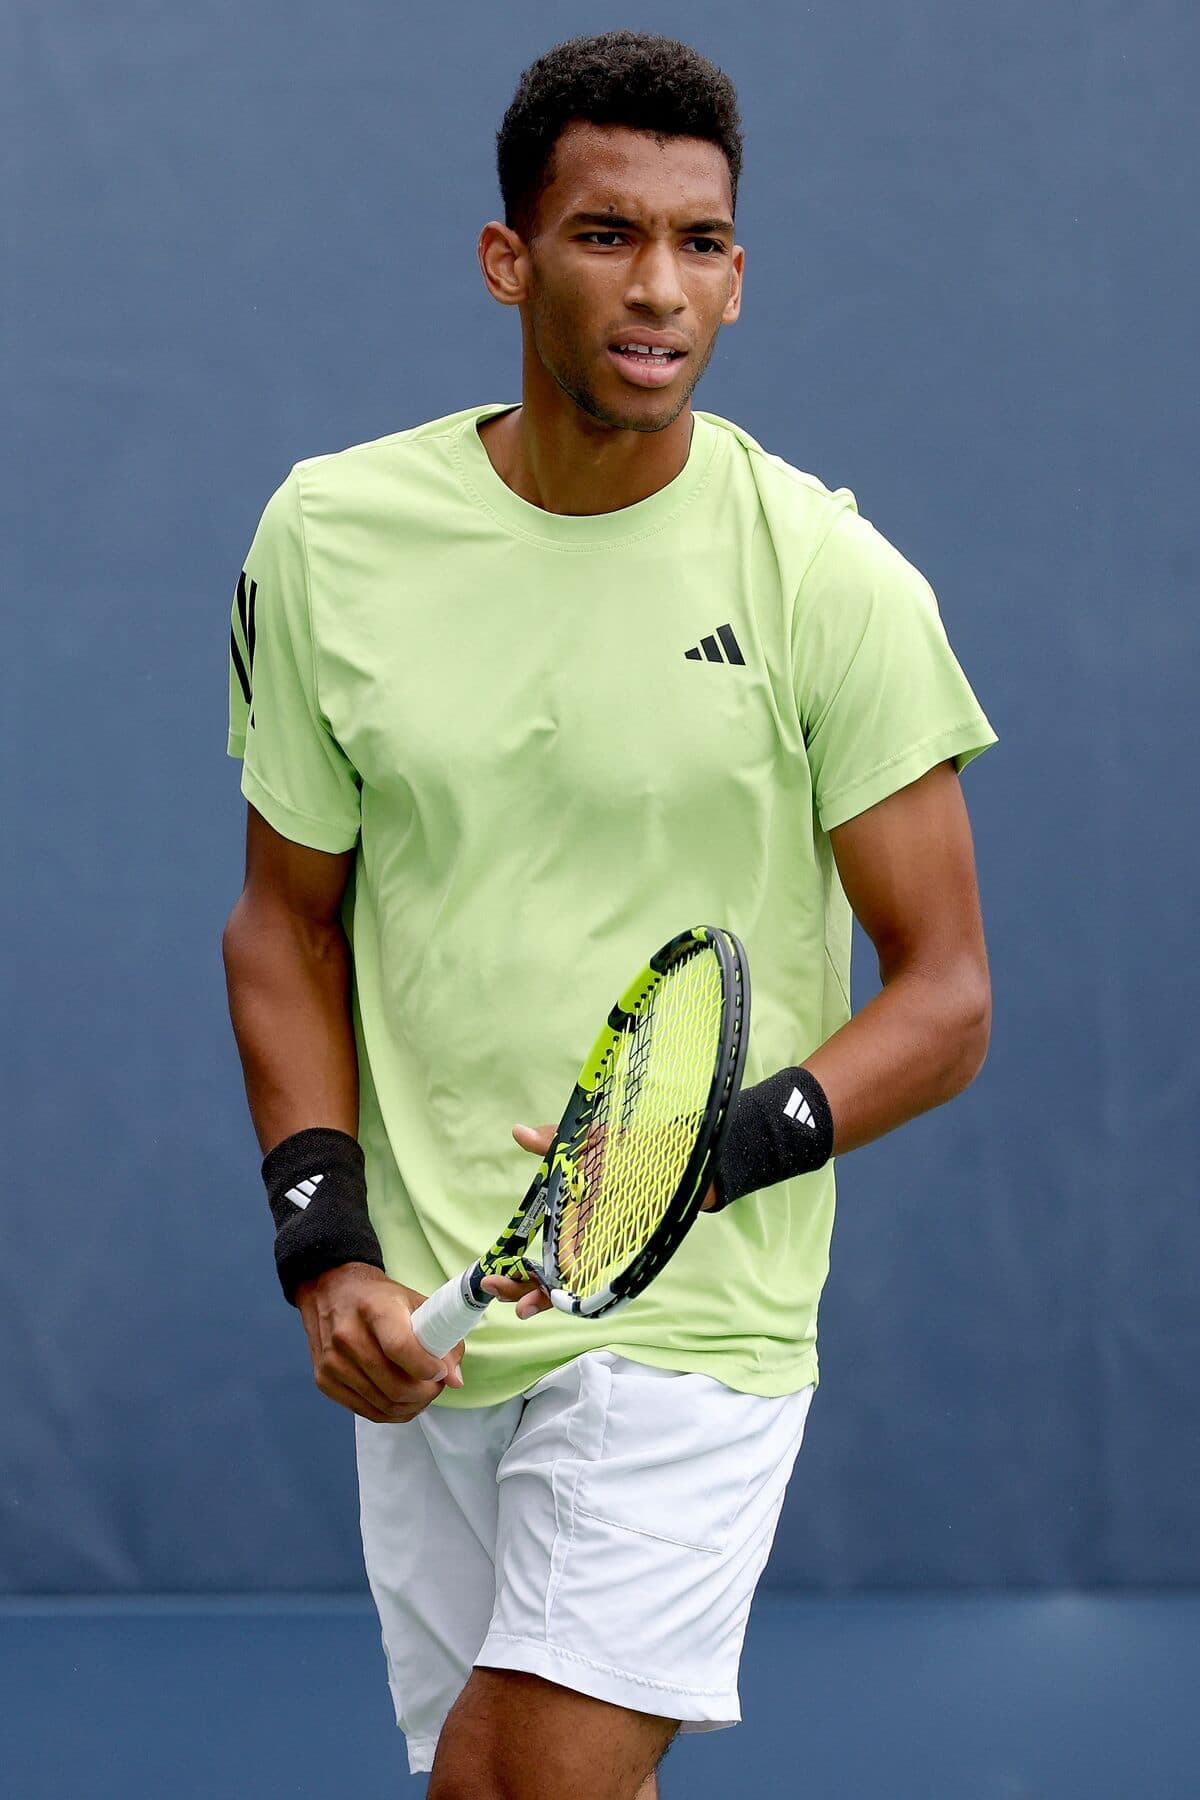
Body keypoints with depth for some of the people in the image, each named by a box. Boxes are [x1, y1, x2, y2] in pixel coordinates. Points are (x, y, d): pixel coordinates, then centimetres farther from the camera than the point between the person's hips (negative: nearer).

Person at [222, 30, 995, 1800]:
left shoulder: (833, 579, -7)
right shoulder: (331, 536, 2)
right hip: (424, 1328, 4)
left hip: (694, 1313, -4)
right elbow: (289, 922, 11)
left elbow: (945, 995, -4)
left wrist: (723, 1148, -21)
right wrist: (323, 1234, -2)